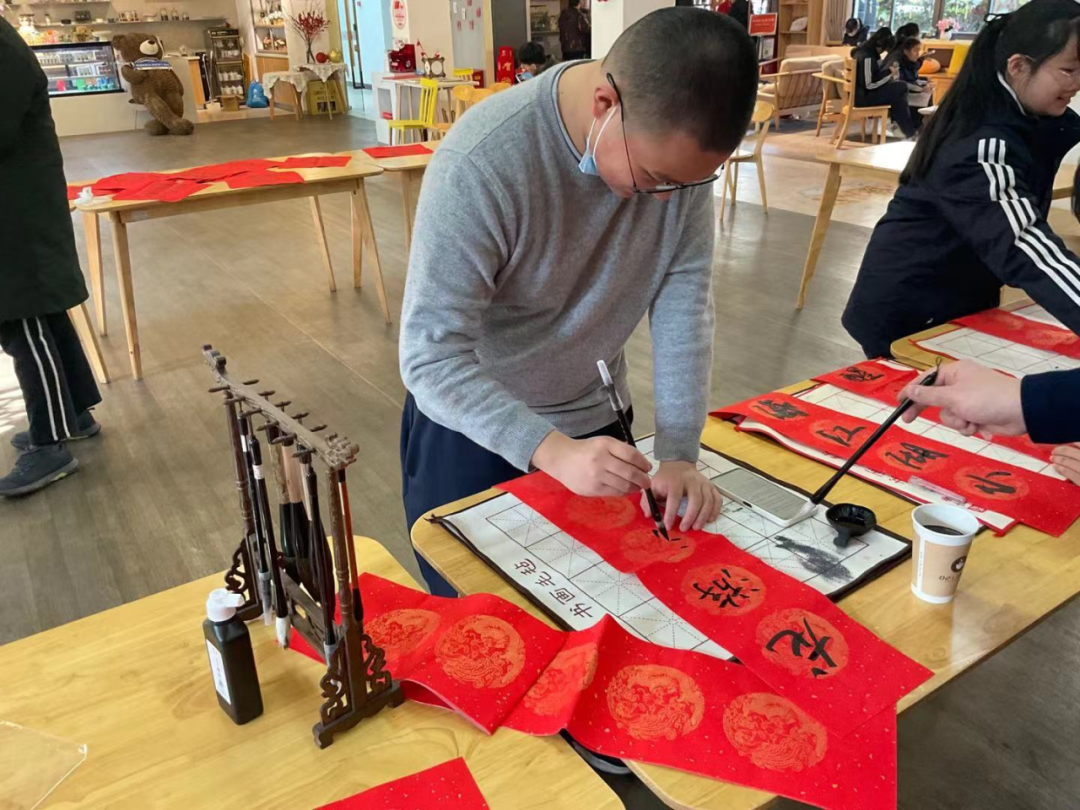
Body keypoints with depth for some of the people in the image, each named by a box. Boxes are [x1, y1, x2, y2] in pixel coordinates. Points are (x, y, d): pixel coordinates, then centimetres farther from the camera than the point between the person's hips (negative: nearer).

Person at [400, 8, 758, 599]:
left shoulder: (677, 144, -15)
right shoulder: (482, 165, -31)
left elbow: (684, 303, -12)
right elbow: (430, 354, -30)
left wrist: (679, 452, -20)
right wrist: (553, 451, -40)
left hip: (594, 418, 4)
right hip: (470, 428, -4)